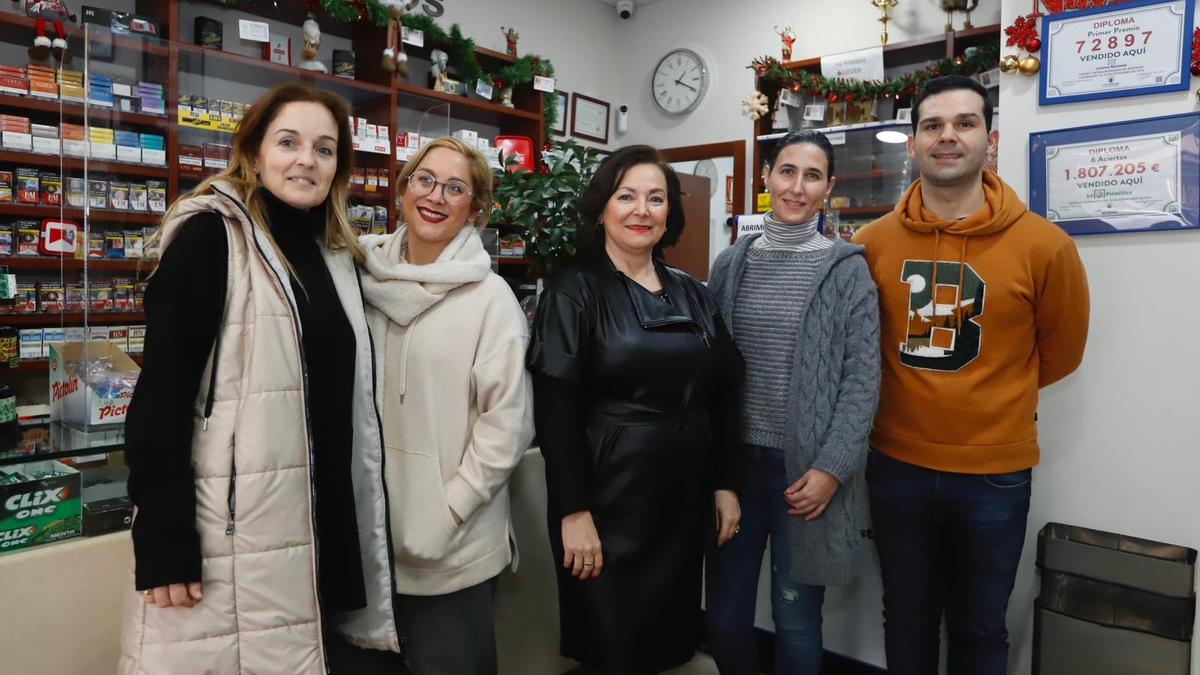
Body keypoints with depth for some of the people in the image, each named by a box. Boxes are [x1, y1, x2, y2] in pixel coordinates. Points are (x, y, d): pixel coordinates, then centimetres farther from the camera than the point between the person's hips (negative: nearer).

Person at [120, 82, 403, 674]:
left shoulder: (338, 256, 11)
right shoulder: (210, 237, -8)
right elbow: (162, 391, -13)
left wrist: (366, 527, 14)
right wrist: (164, 542, -18)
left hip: (327, 526, 6)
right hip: (233, 530, -6)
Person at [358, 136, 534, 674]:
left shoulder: (491, 298, -10)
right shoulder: (366, 280, 3)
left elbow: (507, 422, -12)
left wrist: (449, 511, -14)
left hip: (453, 545, -4)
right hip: (369, 530, 4)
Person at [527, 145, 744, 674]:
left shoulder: (694, 296, 8)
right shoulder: (574, 291, -7)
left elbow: (721, 397, 12)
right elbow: (555, 408, -13)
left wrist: (725, 485, 7)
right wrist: (573, 510, -17)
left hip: (683, 494, 5)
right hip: (609, 491, -5)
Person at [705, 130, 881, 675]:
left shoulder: (847, 268, -3)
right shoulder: (731, 264, 6)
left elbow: (862, 379, -6)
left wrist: (831, 468, -13)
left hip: (806, 467, -3)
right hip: (736, 460, 3)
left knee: (795, 618, 8)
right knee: (724, 617, 11)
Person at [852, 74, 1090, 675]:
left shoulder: (1043, 245, -12)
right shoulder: (872, 243, -7)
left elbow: (1060, 352, 3)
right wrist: (919, 390, 8)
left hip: (995, 471, -1)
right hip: (897, 463, 2)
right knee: (906, 618, 19)